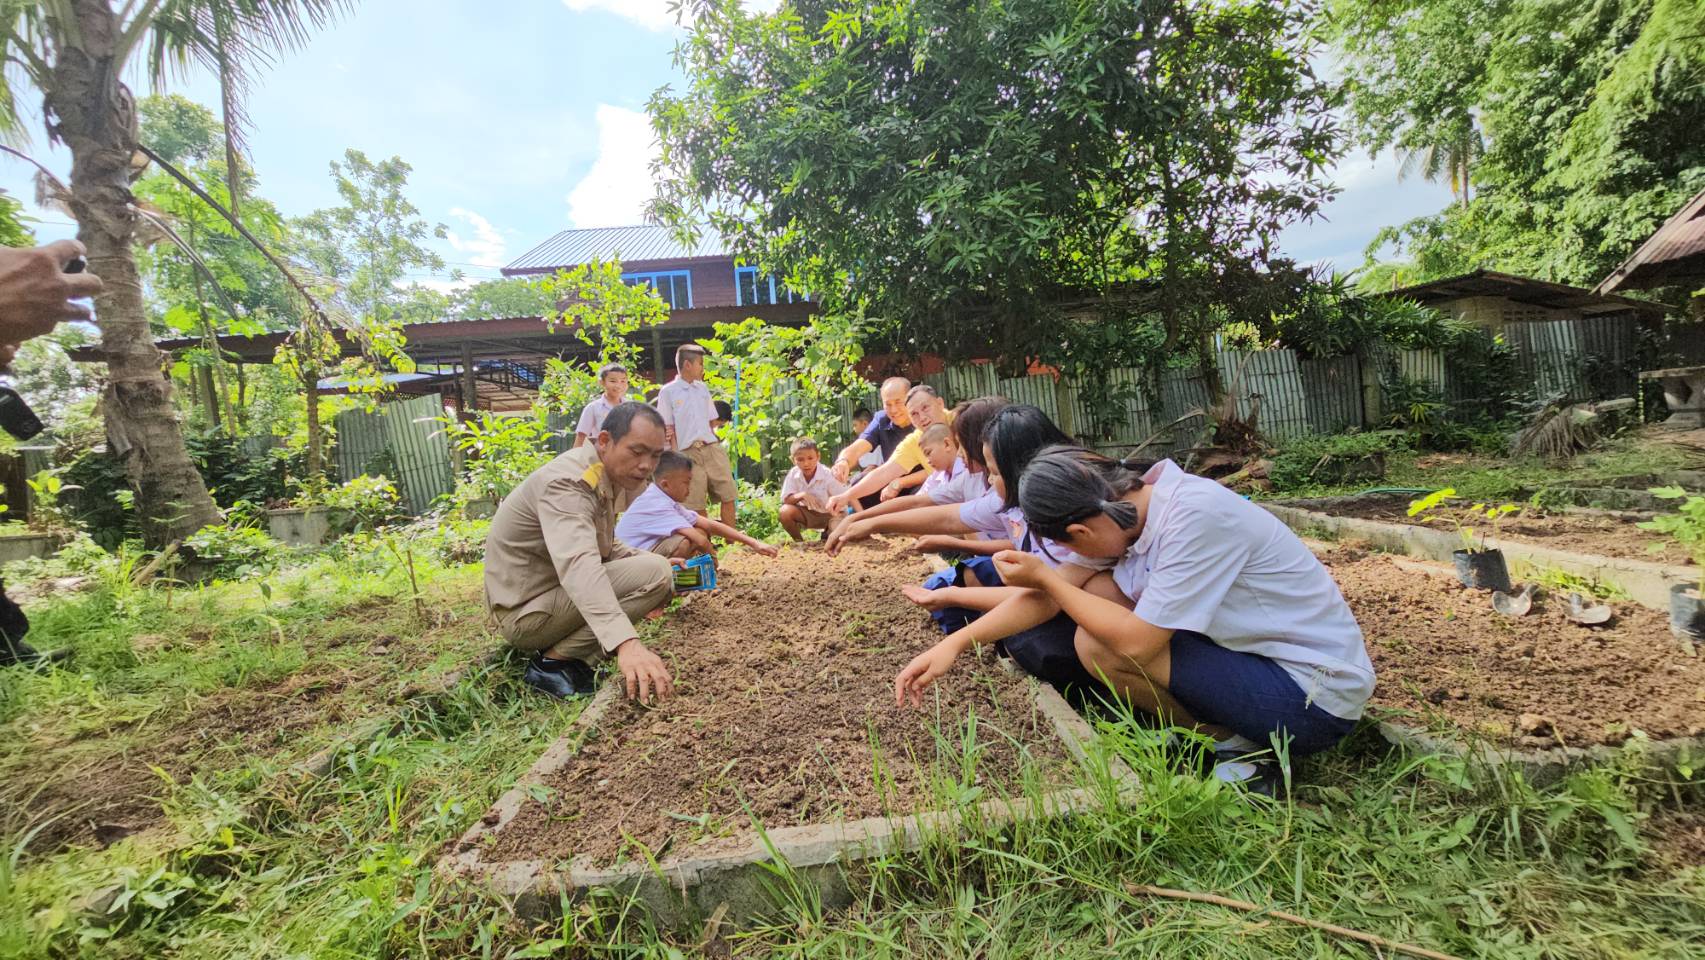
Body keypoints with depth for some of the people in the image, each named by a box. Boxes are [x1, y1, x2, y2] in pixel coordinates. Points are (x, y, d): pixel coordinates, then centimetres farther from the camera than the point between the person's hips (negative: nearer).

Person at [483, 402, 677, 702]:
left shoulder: (607, 478, 6)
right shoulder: (568, 482, -24)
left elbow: (603, 546, 16)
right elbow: (579, 565, -41)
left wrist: (649, 559, -4)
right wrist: (626, 642, -54)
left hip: (549, 591, 10)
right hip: (526, 611, -10)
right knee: (654, 573, -23)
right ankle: (554, 661, -12)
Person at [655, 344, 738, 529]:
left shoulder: (703, 388, 14)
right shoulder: (668, 392, -1)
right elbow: (668, 427, -2)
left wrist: (716, 443, 11)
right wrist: (676, 456, -8)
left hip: (713, 449, 5)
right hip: (689, 453, -4)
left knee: (728, 497, 1)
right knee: (698, 505, 0)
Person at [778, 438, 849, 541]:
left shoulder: (829, 475, -24)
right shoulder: (793, 474, -14)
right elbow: (785, 500, -13)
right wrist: (801, 495, -33)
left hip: (830, 514, -3)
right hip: (808, 513, 3)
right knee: (784, 511, -25)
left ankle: (827, 533, 6)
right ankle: (799, 541, 1)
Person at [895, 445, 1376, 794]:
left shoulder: (1195, 515, -28)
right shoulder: (1130, 507, -4)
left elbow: (1135, 642, -28)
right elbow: (1055, 594, -1)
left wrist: (1043, 576, -16)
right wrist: (955, 643, -7)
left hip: (1315, 697, -8)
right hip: (1262, 649, 8)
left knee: (1098, 644, -22)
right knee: (1098, 594, -1)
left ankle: (1239, 747, 0)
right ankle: (1228, 726, 7)